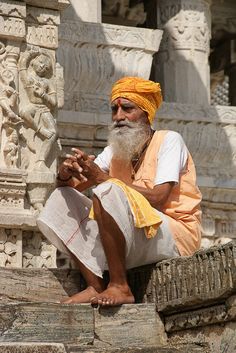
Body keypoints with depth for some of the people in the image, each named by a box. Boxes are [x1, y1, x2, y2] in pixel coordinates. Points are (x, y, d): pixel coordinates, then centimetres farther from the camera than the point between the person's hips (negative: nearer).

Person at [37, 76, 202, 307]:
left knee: (108, 193, -29)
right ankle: (95, 287, -15)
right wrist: (65, 173, -16)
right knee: (62, 199, -2)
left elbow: (158, 198, -18)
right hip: (133, 239, 7)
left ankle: (119, 287, -26)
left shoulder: (168, 141, -4)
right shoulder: (114, 150, 14)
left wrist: (104, 179, -20)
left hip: (176, 235, -7)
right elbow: (70, 186, 9)